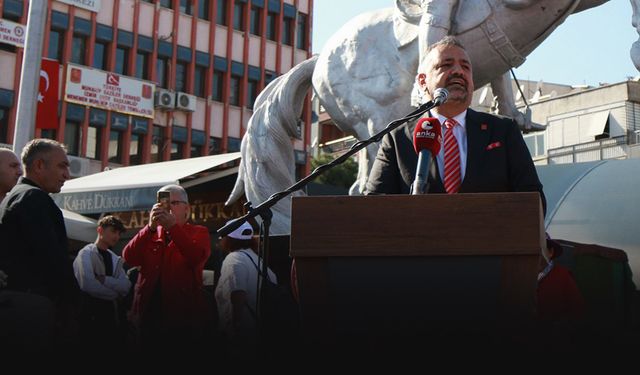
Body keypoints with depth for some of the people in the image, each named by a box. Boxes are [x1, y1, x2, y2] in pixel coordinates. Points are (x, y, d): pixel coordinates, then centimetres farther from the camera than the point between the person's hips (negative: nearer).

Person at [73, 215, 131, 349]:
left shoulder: (115, 259, 15)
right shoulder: (87, 253, -5)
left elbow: (126, 286, 0)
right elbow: (87, 284, -22)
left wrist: (104, 279, -16)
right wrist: (115, 294, -8)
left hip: (110, 314, 6)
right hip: (90, 315, -6)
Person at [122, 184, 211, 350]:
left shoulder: (198, 232, 7)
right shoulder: (150, 233, 15)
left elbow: (197, 258, -15)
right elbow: (129, 258, -4)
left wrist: (172, 227, -24)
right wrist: (151, 227, -16)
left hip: (184, 316, -2)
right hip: (149, 315, 3)